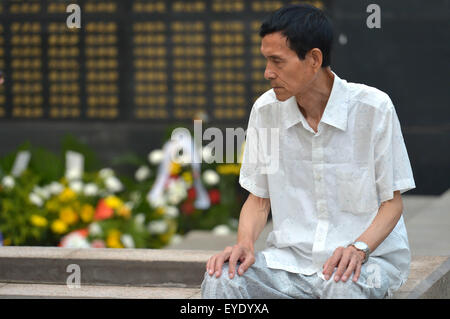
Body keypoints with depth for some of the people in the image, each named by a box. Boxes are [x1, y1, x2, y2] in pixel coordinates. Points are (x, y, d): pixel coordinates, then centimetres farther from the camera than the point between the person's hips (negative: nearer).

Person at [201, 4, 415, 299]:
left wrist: (359, 248, -22)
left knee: (344, 287, -38)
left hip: (370, 255, -3)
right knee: (219, 279, -25)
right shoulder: (266, 110, 3)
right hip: (292, 258, 3)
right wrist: (245, 244, -11)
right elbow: (259, 197, 10)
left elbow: (392, 201, -4)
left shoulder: (373, 108, -8)